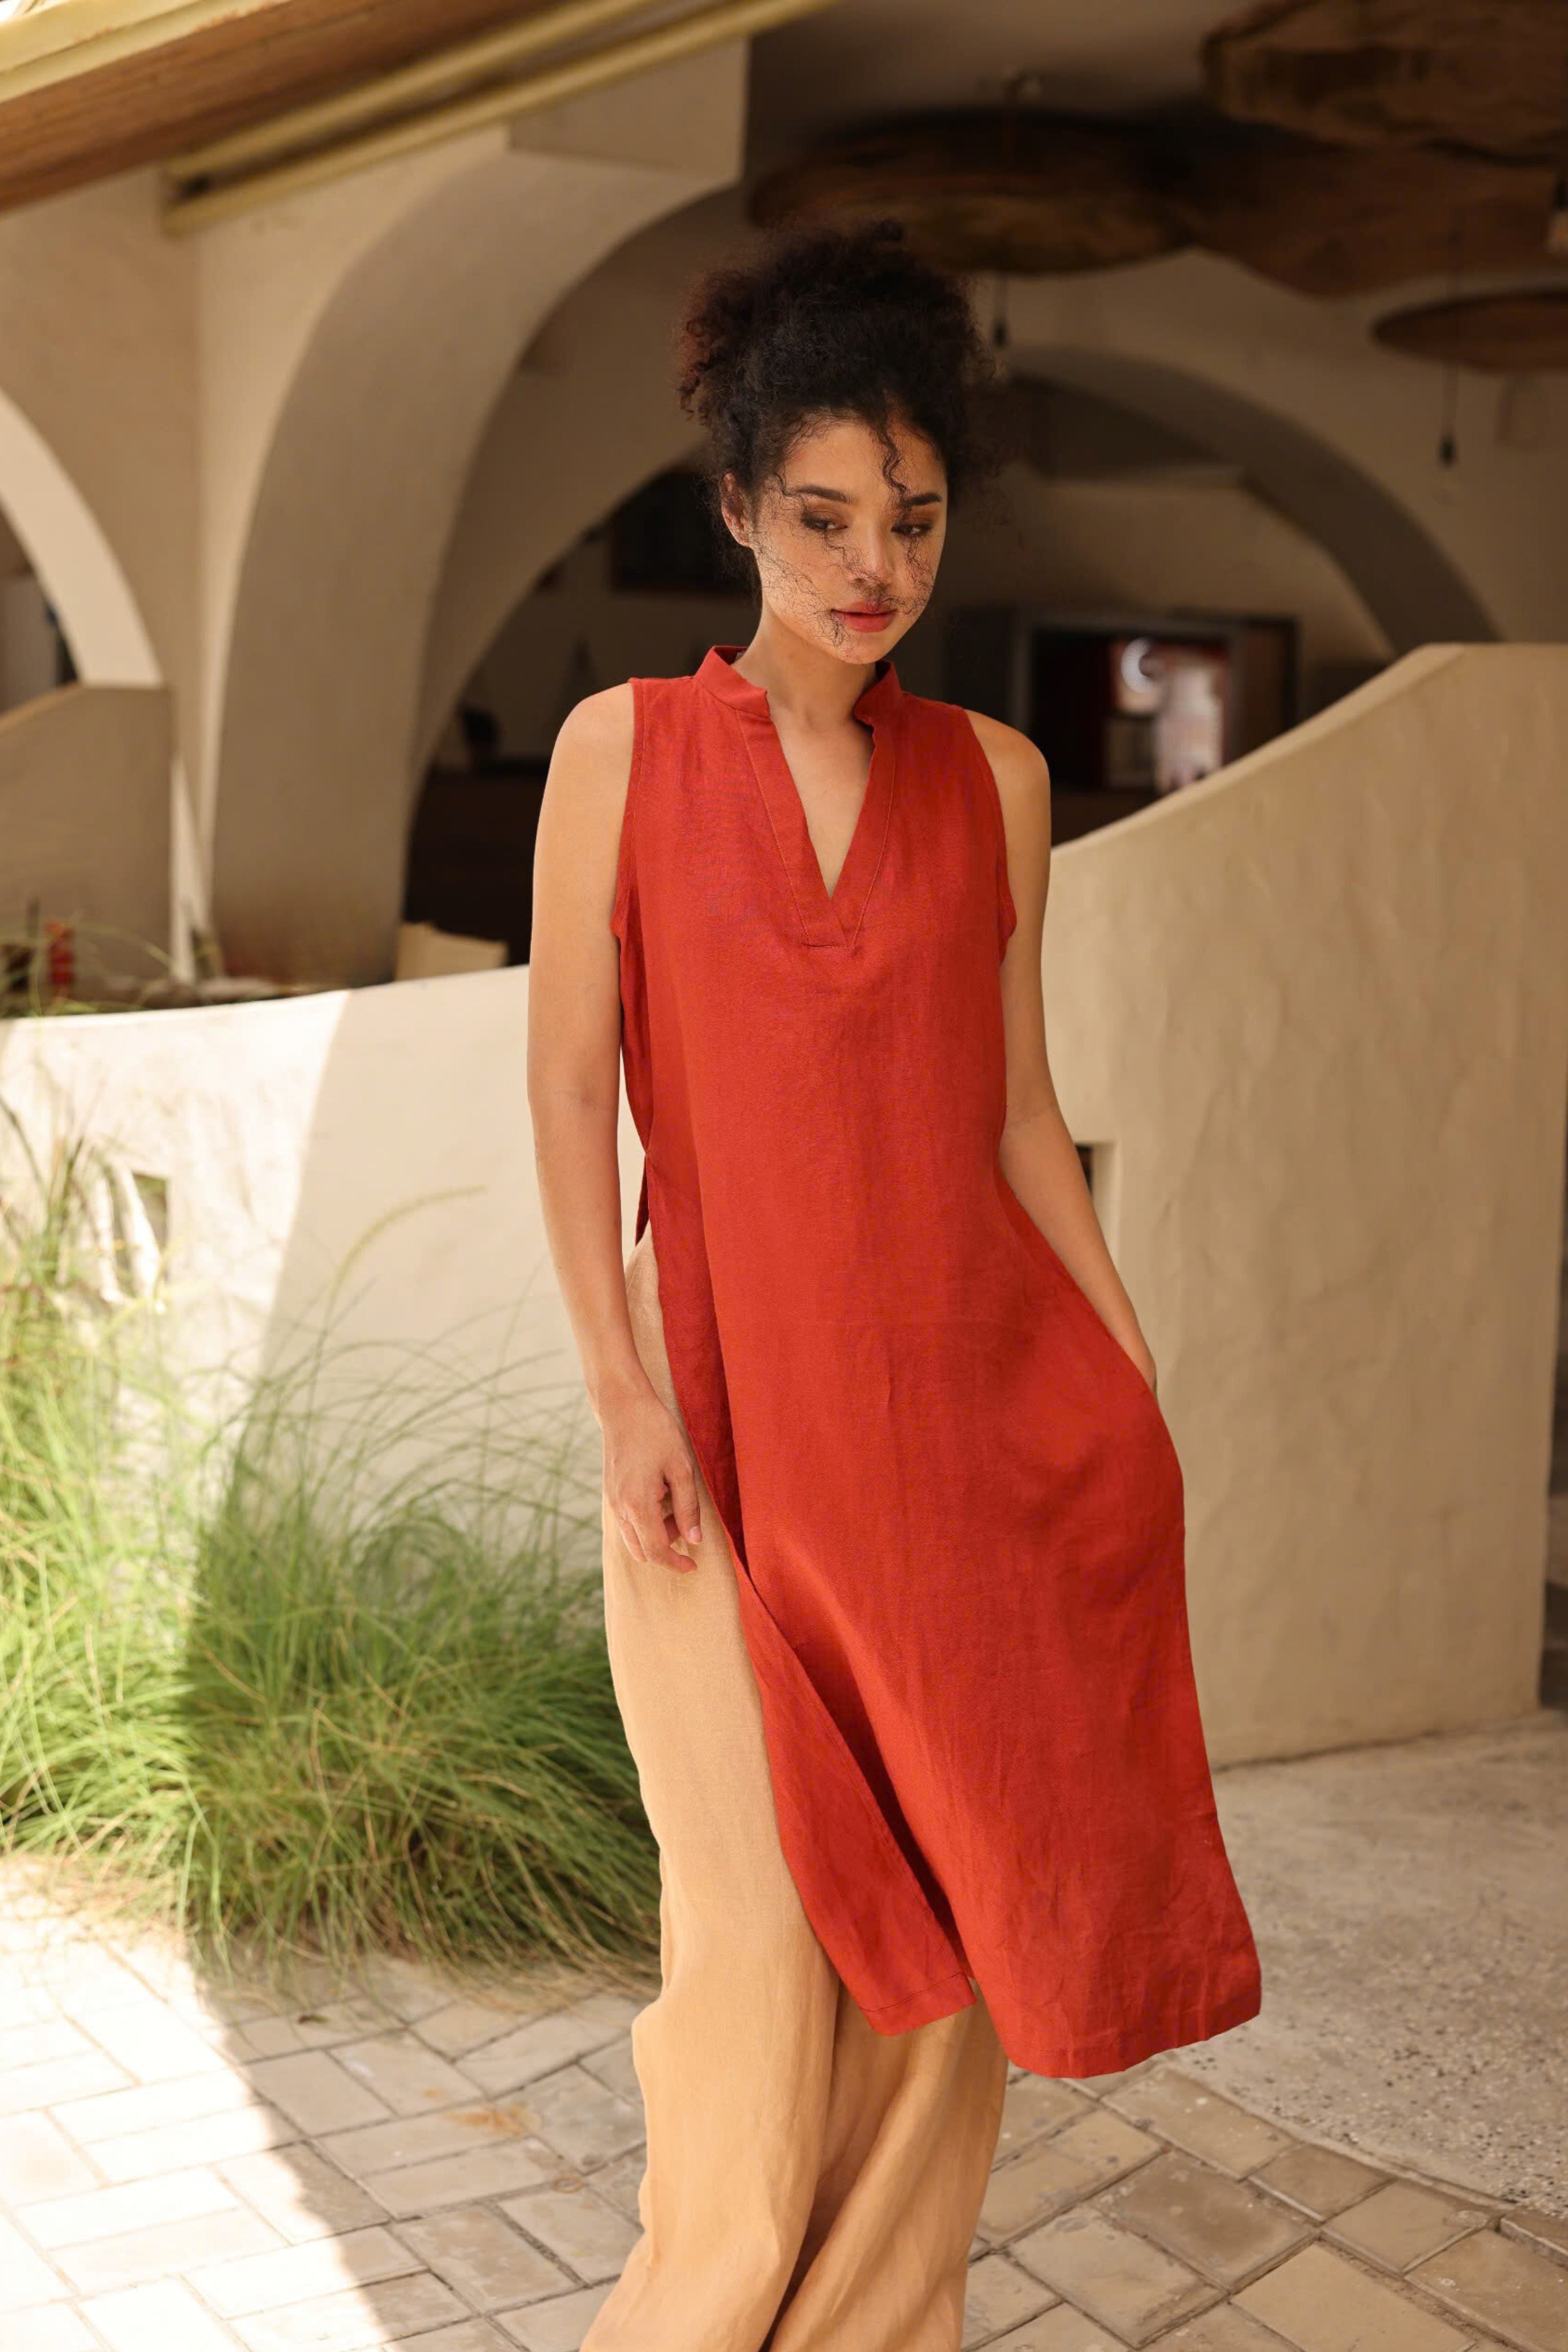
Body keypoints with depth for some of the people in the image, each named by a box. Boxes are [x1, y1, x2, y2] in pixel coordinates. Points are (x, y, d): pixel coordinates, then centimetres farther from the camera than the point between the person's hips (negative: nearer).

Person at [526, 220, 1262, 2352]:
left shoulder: (994, 778, 7)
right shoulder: (625, 749, 0)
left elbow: (1019, 1110, 9)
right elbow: (571, 1086, -3)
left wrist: (1134, 1380, 6)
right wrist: (627, 1395, -9)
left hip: (977, 1402, 3)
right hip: (735, 1406, -2)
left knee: (958, 1900, 7)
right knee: (768, 1919, 0)